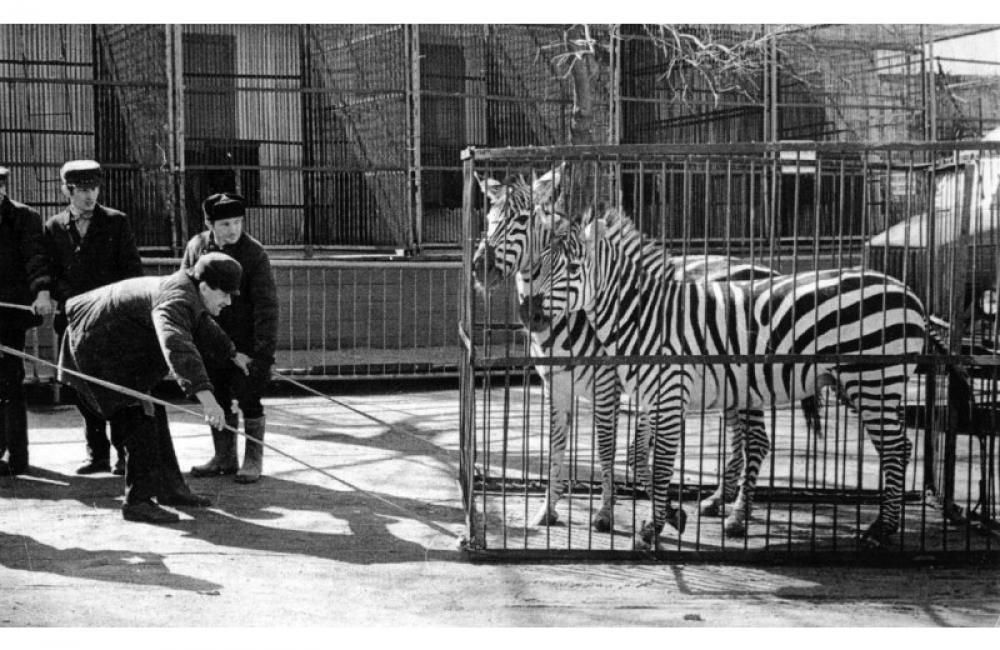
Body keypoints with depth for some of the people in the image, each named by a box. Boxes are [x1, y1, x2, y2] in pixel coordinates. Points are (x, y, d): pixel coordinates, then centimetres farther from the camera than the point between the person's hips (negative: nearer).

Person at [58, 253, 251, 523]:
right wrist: (204, 394, -60)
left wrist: (232, 354, 43)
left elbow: (202, 325, 28)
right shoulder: (176, 299, -30)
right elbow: (177, 346, -49)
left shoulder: (186, 292, 4)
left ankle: (170, 487, 25)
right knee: (139, 417, -14)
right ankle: (137, 501, -10)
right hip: (98, 347, -11)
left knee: (152, 413, 15)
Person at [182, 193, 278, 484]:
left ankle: (253, 460, 14)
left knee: (248, 399, -1)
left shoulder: (254, 253, -14)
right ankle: (224, 458, 25)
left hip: (245, 341, -5)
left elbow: (266, 304, -16)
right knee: (217, 400, 12)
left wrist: (264, 350, -20)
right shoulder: (197, 246, 0)